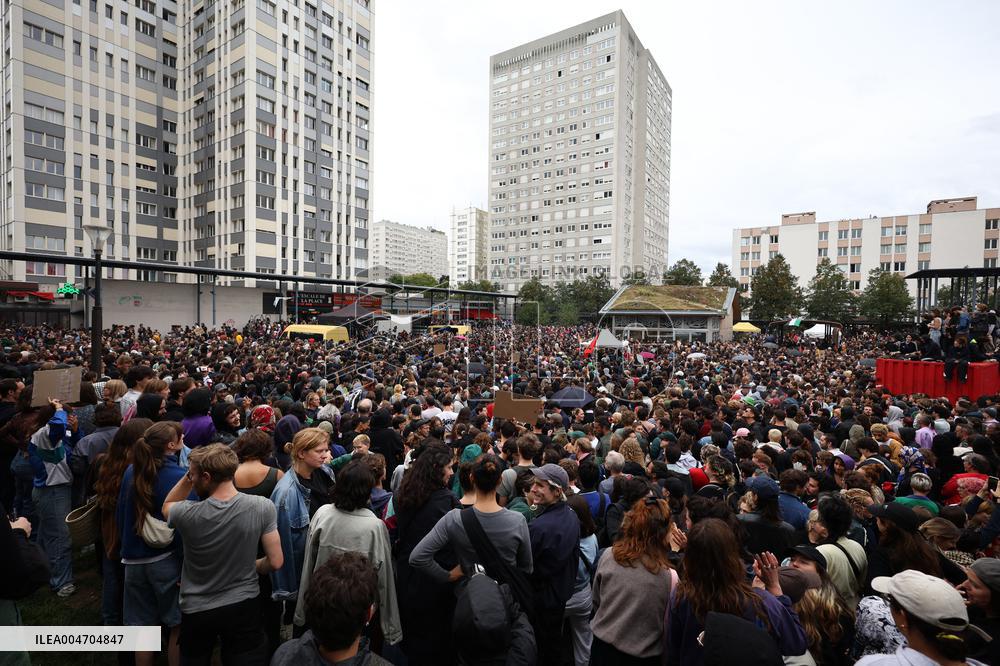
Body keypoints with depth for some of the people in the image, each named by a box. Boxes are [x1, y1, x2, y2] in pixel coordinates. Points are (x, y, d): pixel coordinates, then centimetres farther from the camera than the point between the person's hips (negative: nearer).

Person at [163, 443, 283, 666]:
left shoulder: (188, 514, -21)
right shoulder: (263, 507, -20)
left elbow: (166, 507, 7)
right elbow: (275, 562, -12)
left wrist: (187, 478, -7)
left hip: (196, 612, 1)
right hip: (243, 607, -1)